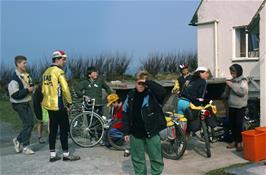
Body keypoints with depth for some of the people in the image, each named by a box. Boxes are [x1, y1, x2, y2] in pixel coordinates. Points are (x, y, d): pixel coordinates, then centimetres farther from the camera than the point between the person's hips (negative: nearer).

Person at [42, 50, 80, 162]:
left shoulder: (46, 72, 12)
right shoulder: (59, 71, -14)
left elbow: (43, 90, 16)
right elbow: (65, 89, -19)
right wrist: (69, 101, -7)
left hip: (49, 105, 8)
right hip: (59, 106, -8)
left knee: (53, 129, 12)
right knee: (64, 130, 1)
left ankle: (52, 155, 17)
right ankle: (66, 154, 7)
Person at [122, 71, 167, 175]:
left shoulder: (152, 94, -7)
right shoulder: (130, 96, 3)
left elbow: (162, 92, -30)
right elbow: (125, 114, 6)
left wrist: (148, 82, -25)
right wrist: (126, 132, 3)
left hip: (152, 132, -3)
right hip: (135, 133, 3)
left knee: (156, 158, 7)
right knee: (137, 159, 15)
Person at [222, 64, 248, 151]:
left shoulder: (243, 81, -7)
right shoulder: (231, 81, 11)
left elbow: (242, 91, -23)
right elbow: (226, 94, 16)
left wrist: (232, 85, -21)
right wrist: (221, 95, -4)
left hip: (240, 107, -6)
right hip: (231, 106, 6)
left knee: (238, 124, -7)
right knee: (232, 124, 9)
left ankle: (239, 142, 4)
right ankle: (234, 141, 21)